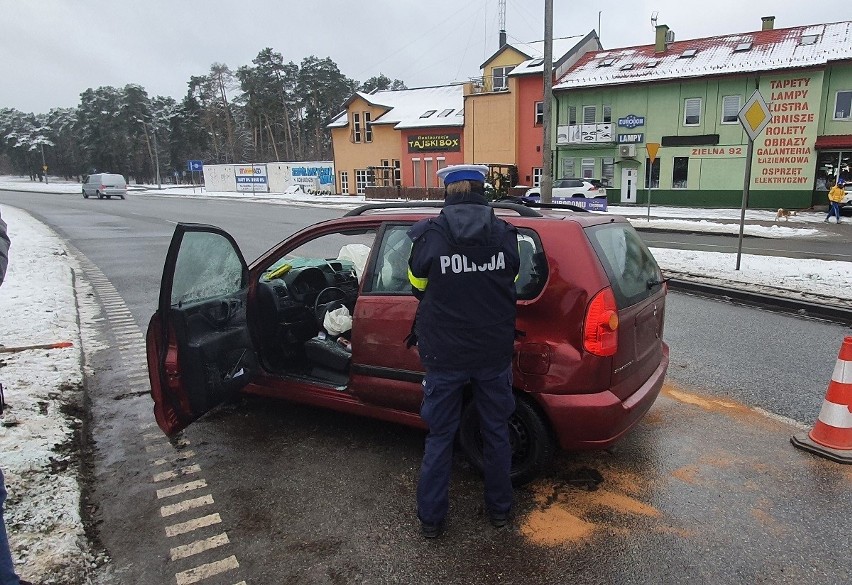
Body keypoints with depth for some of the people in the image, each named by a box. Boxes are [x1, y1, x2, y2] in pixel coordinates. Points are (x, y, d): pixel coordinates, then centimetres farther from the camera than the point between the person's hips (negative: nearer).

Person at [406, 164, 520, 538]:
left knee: (440, 437, 13)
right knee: (496, 432, 19)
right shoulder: (505, 234, -6)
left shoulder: (428, 235, -13)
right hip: (494, 353, 2)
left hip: (444, 355, -2)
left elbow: (417, 288, 1)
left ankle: (431, 518, 26)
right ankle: (500, 509, 36)